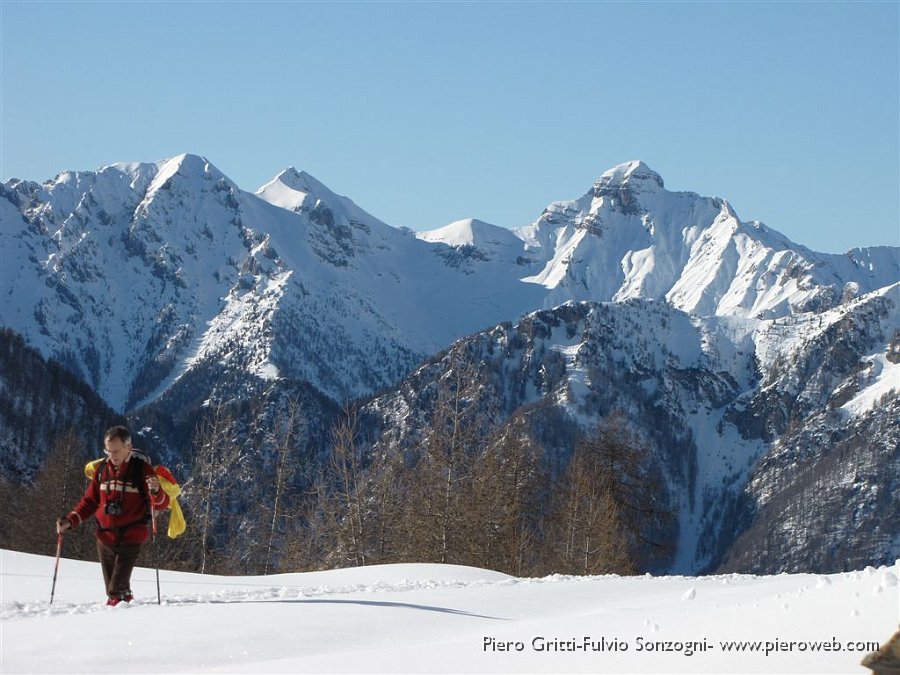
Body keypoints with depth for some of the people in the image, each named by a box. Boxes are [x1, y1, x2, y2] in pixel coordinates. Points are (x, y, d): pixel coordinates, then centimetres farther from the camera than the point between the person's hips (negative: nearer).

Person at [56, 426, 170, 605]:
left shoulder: (142, 469, -7)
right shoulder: (102, 469, 5)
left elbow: (162, 504, -10)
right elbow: (89, 501, 14)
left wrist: (156, 491, -33)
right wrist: (70, 521, 0)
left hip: (131, 538, -5)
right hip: (105, 537, 5)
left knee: (117, 588, -15)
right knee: (111, 586, 9)